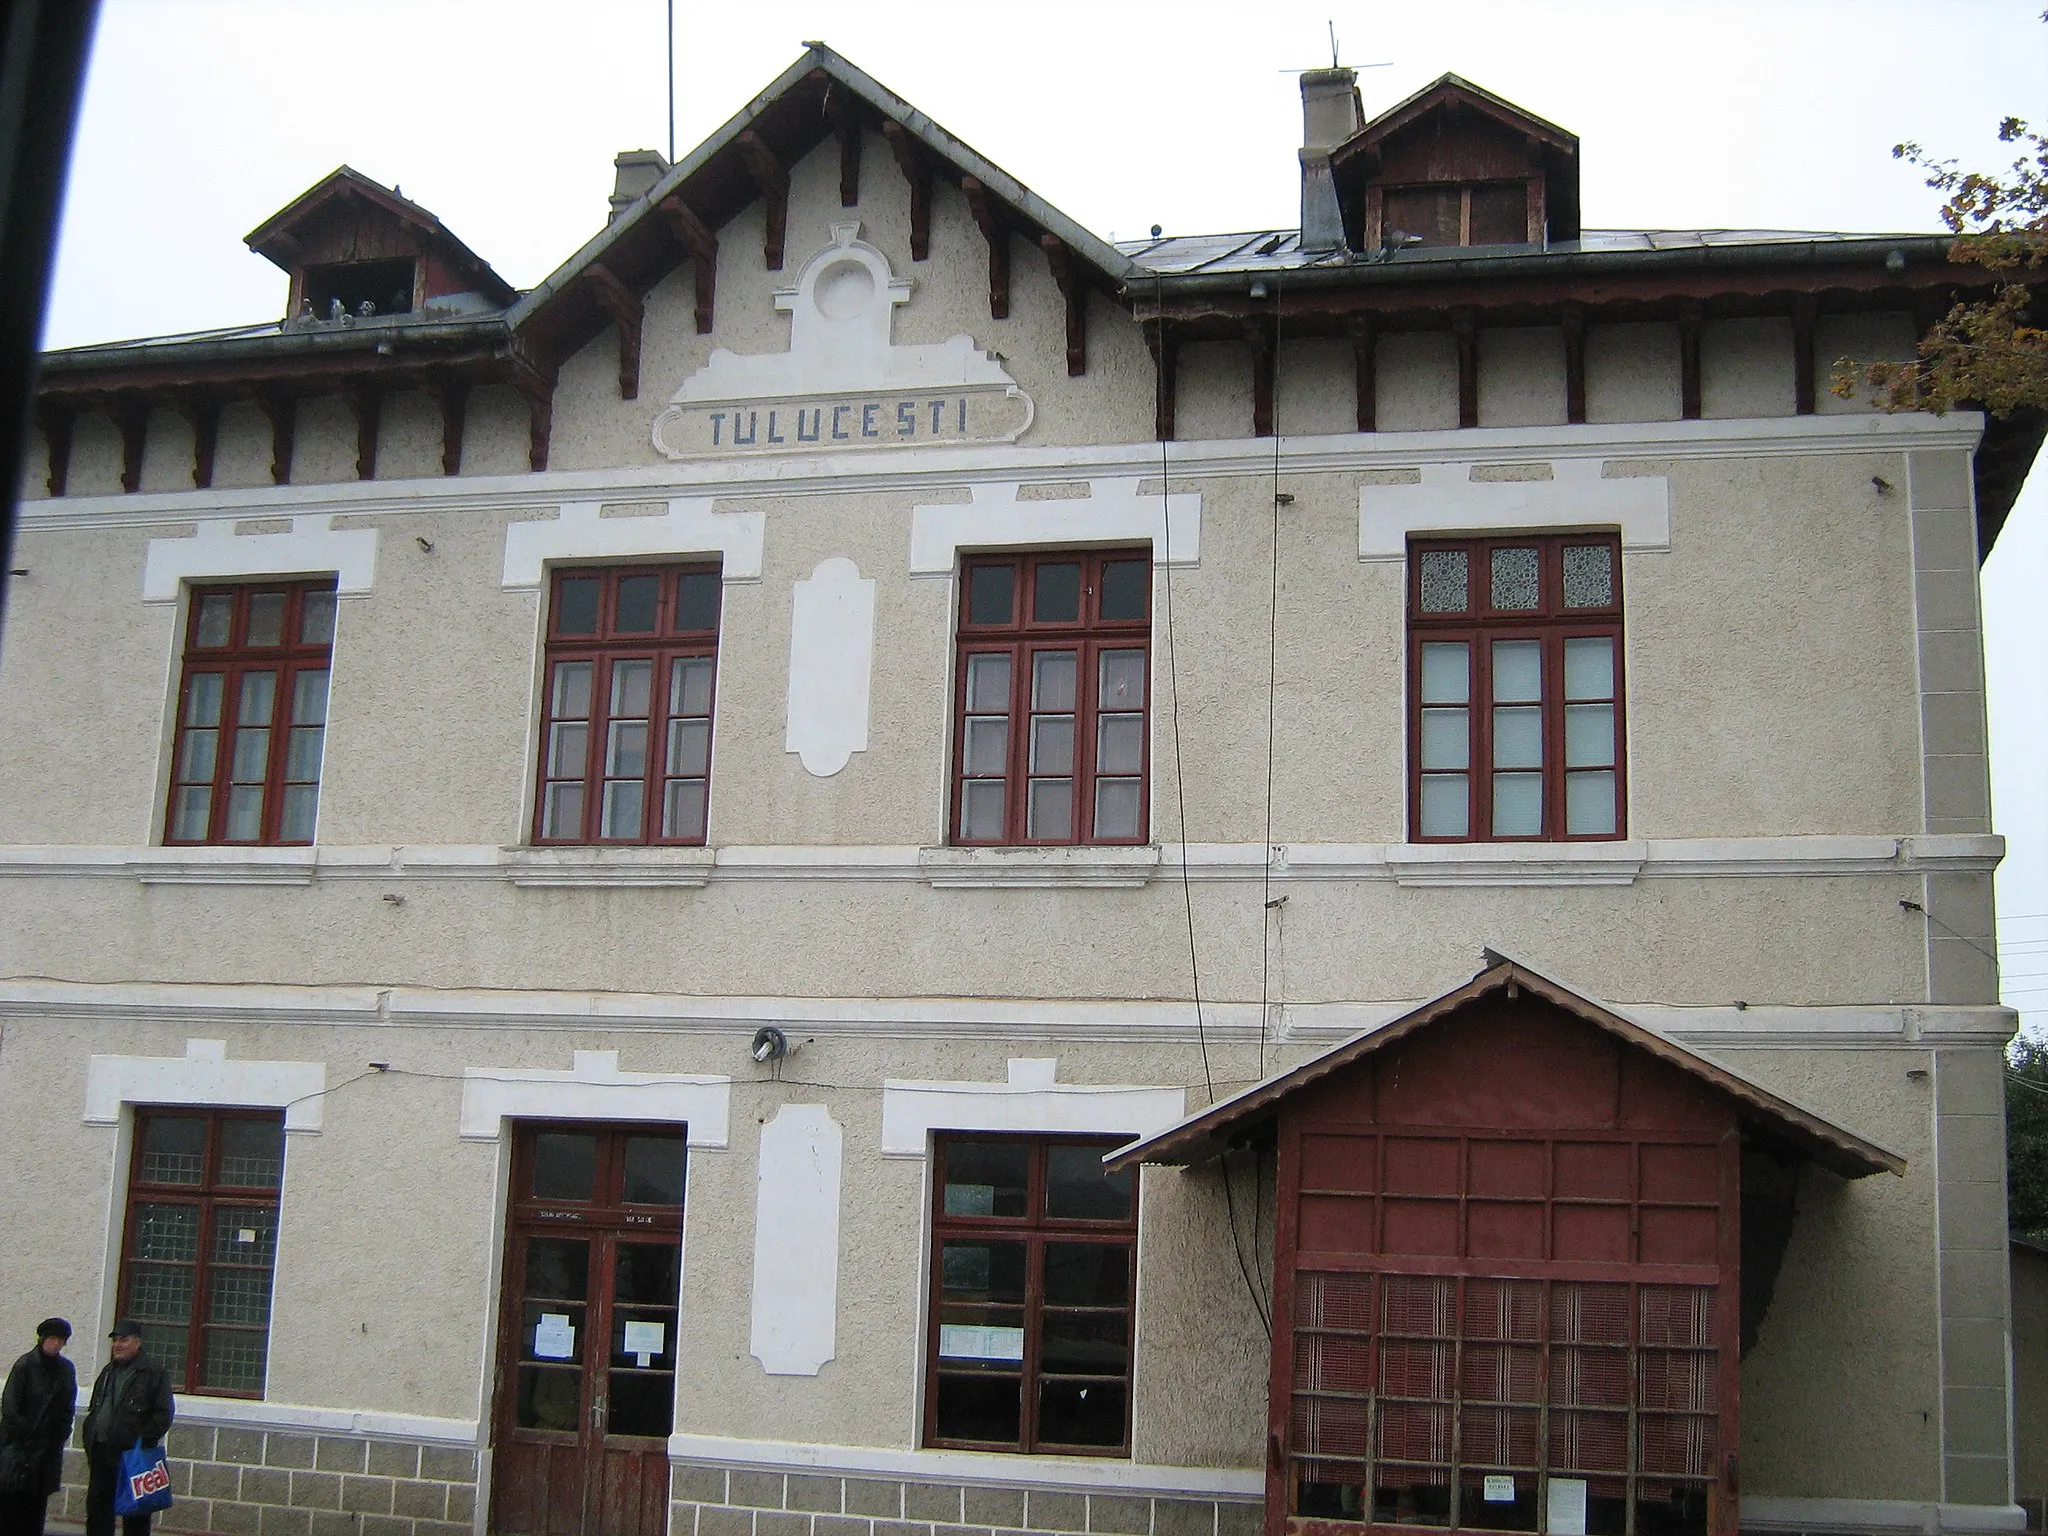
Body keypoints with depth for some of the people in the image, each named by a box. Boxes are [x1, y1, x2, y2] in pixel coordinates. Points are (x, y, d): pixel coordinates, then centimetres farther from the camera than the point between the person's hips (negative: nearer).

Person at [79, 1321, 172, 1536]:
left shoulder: (153, 1373, -7)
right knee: (97, 1505, 12)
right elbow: (94, 1410, 25)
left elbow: (164, 1413, -11)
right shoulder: (108, 1372, 17)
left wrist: (145, 1440, -18)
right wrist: (90, 1441, 15)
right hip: (101, 1452, 7)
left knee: (134, 1514, -2)